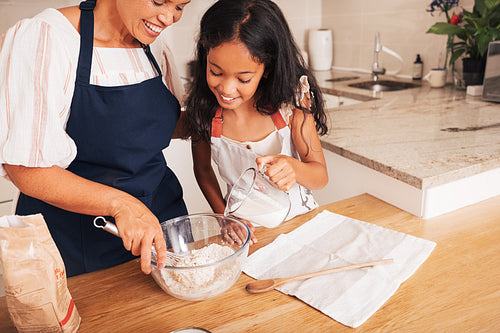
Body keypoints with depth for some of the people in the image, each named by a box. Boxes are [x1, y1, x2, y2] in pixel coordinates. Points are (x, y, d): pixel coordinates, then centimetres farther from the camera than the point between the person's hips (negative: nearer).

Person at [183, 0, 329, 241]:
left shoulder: (291, 98, -14)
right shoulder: (203, 107, -12)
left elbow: (321, 177, -9)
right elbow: (203, 169, 4)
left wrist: (294, 168, -31)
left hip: (299, 219, 0)